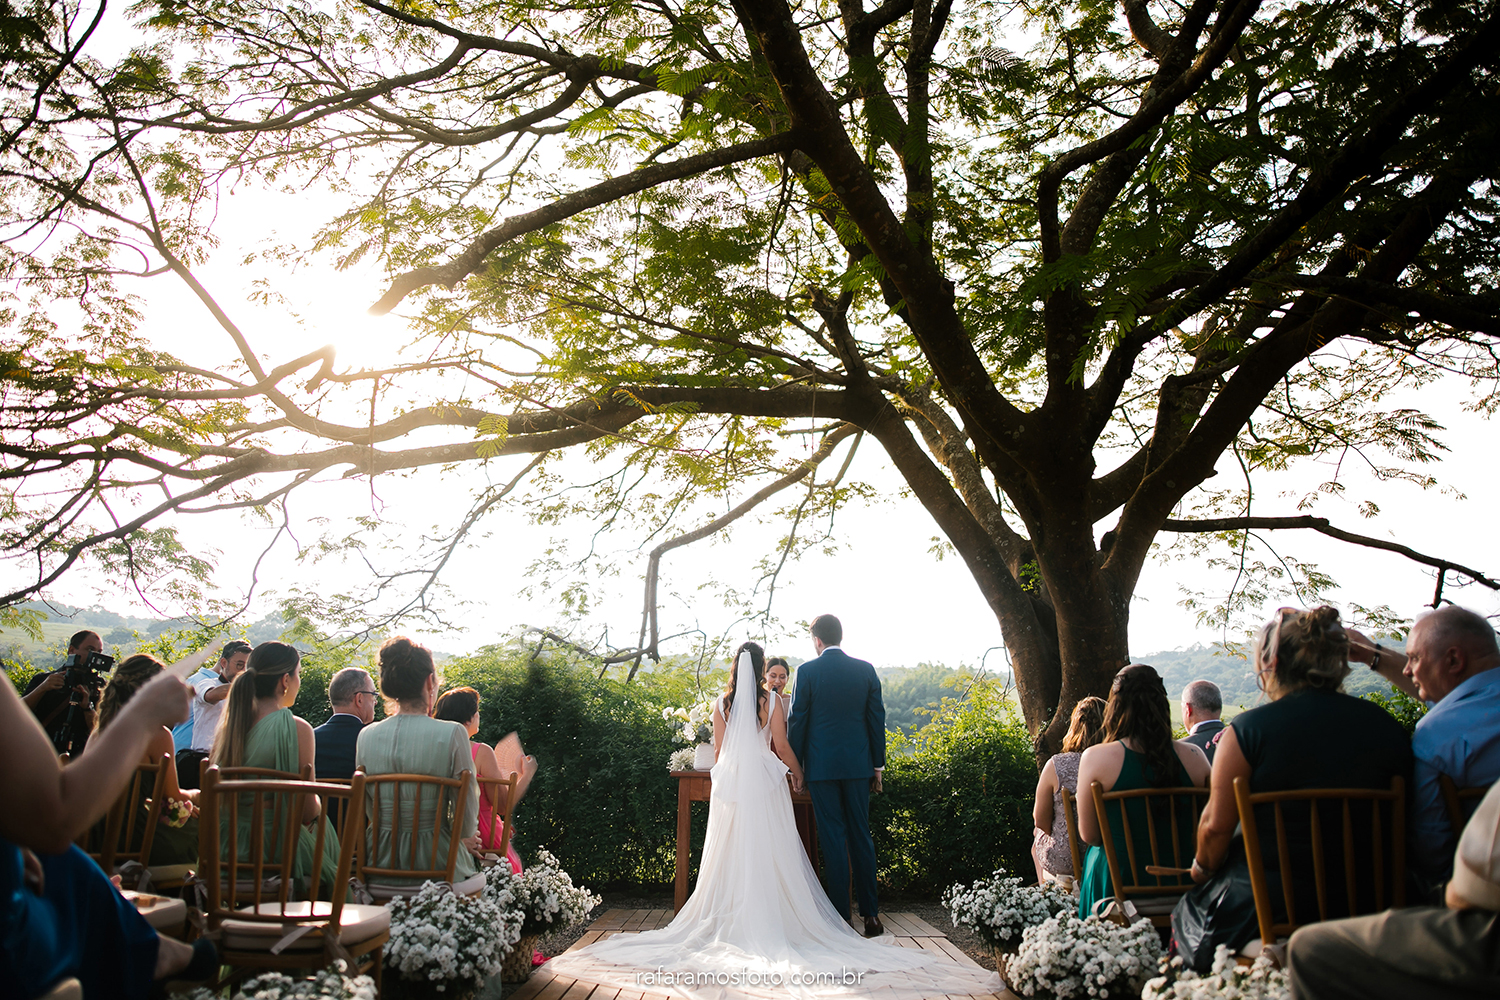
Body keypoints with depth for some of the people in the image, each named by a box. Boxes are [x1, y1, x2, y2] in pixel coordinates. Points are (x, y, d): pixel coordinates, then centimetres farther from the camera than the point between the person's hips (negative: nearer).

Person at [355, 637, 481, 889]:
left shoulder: (367, 736, 0)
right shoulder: (452, 734, -13)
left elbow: (369, 810, 11)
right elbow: (467, 823, -8)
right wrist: (465, 836, 13)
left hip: (380, 864, 5)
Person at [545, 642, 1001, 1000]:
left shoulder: (723, 701, 4)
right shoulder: (771, 701, -3)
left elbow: (719, 748, 10)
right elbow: (782, 747, -1)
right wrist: (797, 770, 16)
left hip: (729, 784, 2)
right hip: (763, 782, -2)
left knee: (730, 854, 6)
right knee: (768, 854, 1)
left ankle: (728, 920, 7)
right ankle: (771, 919, -1)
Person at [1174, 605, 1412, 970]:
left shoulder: (1248, 729, -11)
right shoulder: (1385, 725, 0)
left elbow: (1216, 826, -12)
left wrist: (1202, 869, 7)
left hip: (1270, 905, -4)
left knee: (1187, 912, 21)